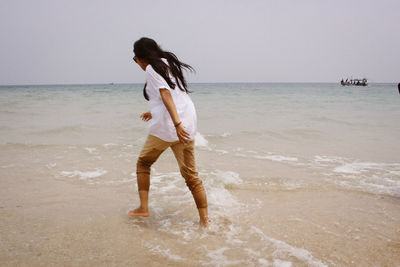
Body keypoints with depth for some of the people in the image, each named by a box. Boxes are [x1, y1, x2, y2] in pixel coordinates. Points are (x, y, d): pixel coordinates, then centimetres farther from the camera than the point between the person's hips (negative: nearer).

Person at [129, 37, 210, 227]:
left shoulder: (151, 69, -3)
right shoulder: (169, 64, 22)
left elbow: (165, 94, -18)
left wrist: (177, 124, -28)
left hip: (167, 126, -7)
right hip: (188, 124, 7)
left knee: (143, 163, 16)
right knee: (190, 174, 9)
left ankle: (143, 208, 17)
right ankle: (205, 220, 8)